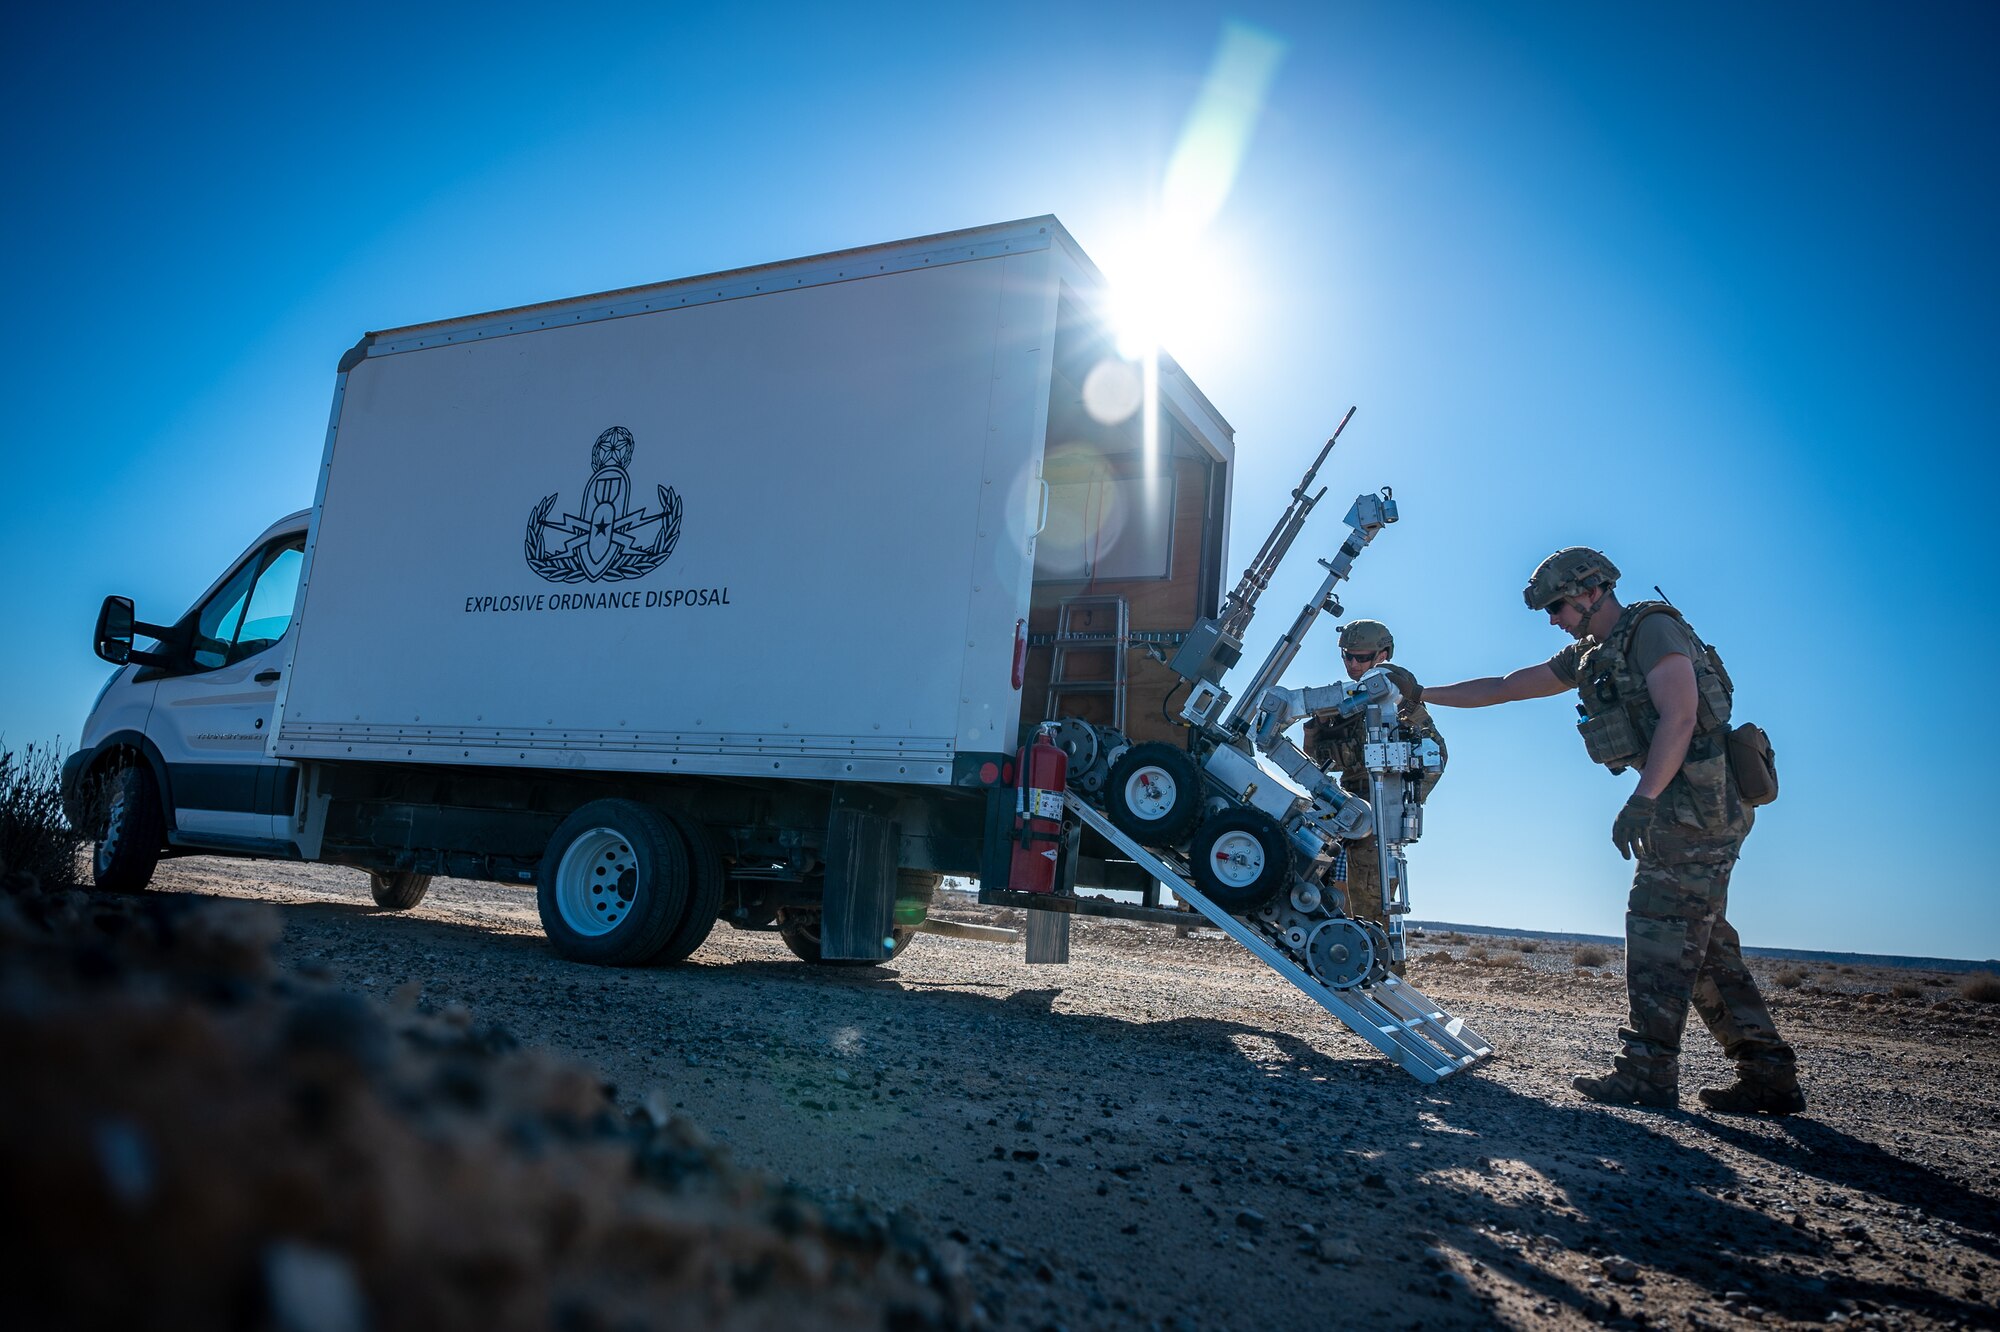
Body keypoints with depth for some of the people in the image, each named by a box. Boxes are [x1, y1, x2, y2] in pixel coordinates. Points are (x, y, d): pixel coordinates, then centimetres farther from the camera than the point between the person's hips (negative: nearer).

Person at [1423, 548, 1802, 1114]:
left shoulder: (1652, 628, -9)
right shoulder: (1589, 655, 18)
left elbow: (1680, 716, -20)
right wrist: (1422, 695, 16)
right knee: (1702, 942, 9)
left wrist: (1642, 800, -26)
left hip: (1696, 802, -10)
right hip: (1685, 812, 10)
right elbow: (1504, 687, 20)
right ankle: (1768, 1075, 14)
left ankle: (1649, 1072, -5)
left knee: (1660, 932, -9)